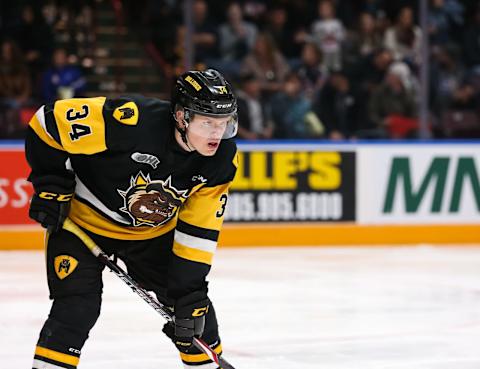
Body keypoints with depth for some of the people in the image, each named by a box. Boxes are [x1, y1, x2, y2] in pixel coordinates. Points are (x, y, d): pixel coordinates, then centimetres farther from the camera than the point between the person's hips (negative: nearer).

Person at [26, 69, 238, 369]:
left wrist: (191, 288, -15)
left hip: (153, 230, 5)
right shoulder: (131, 120, -35)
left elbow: (199, 228, -11)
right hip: (83, 220, -5)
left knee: (194, 304, 5)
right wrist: (52, 187, -19)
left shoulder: (222, 159, -18)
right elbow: (51, 122, -26)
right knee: (77, 306, -18)